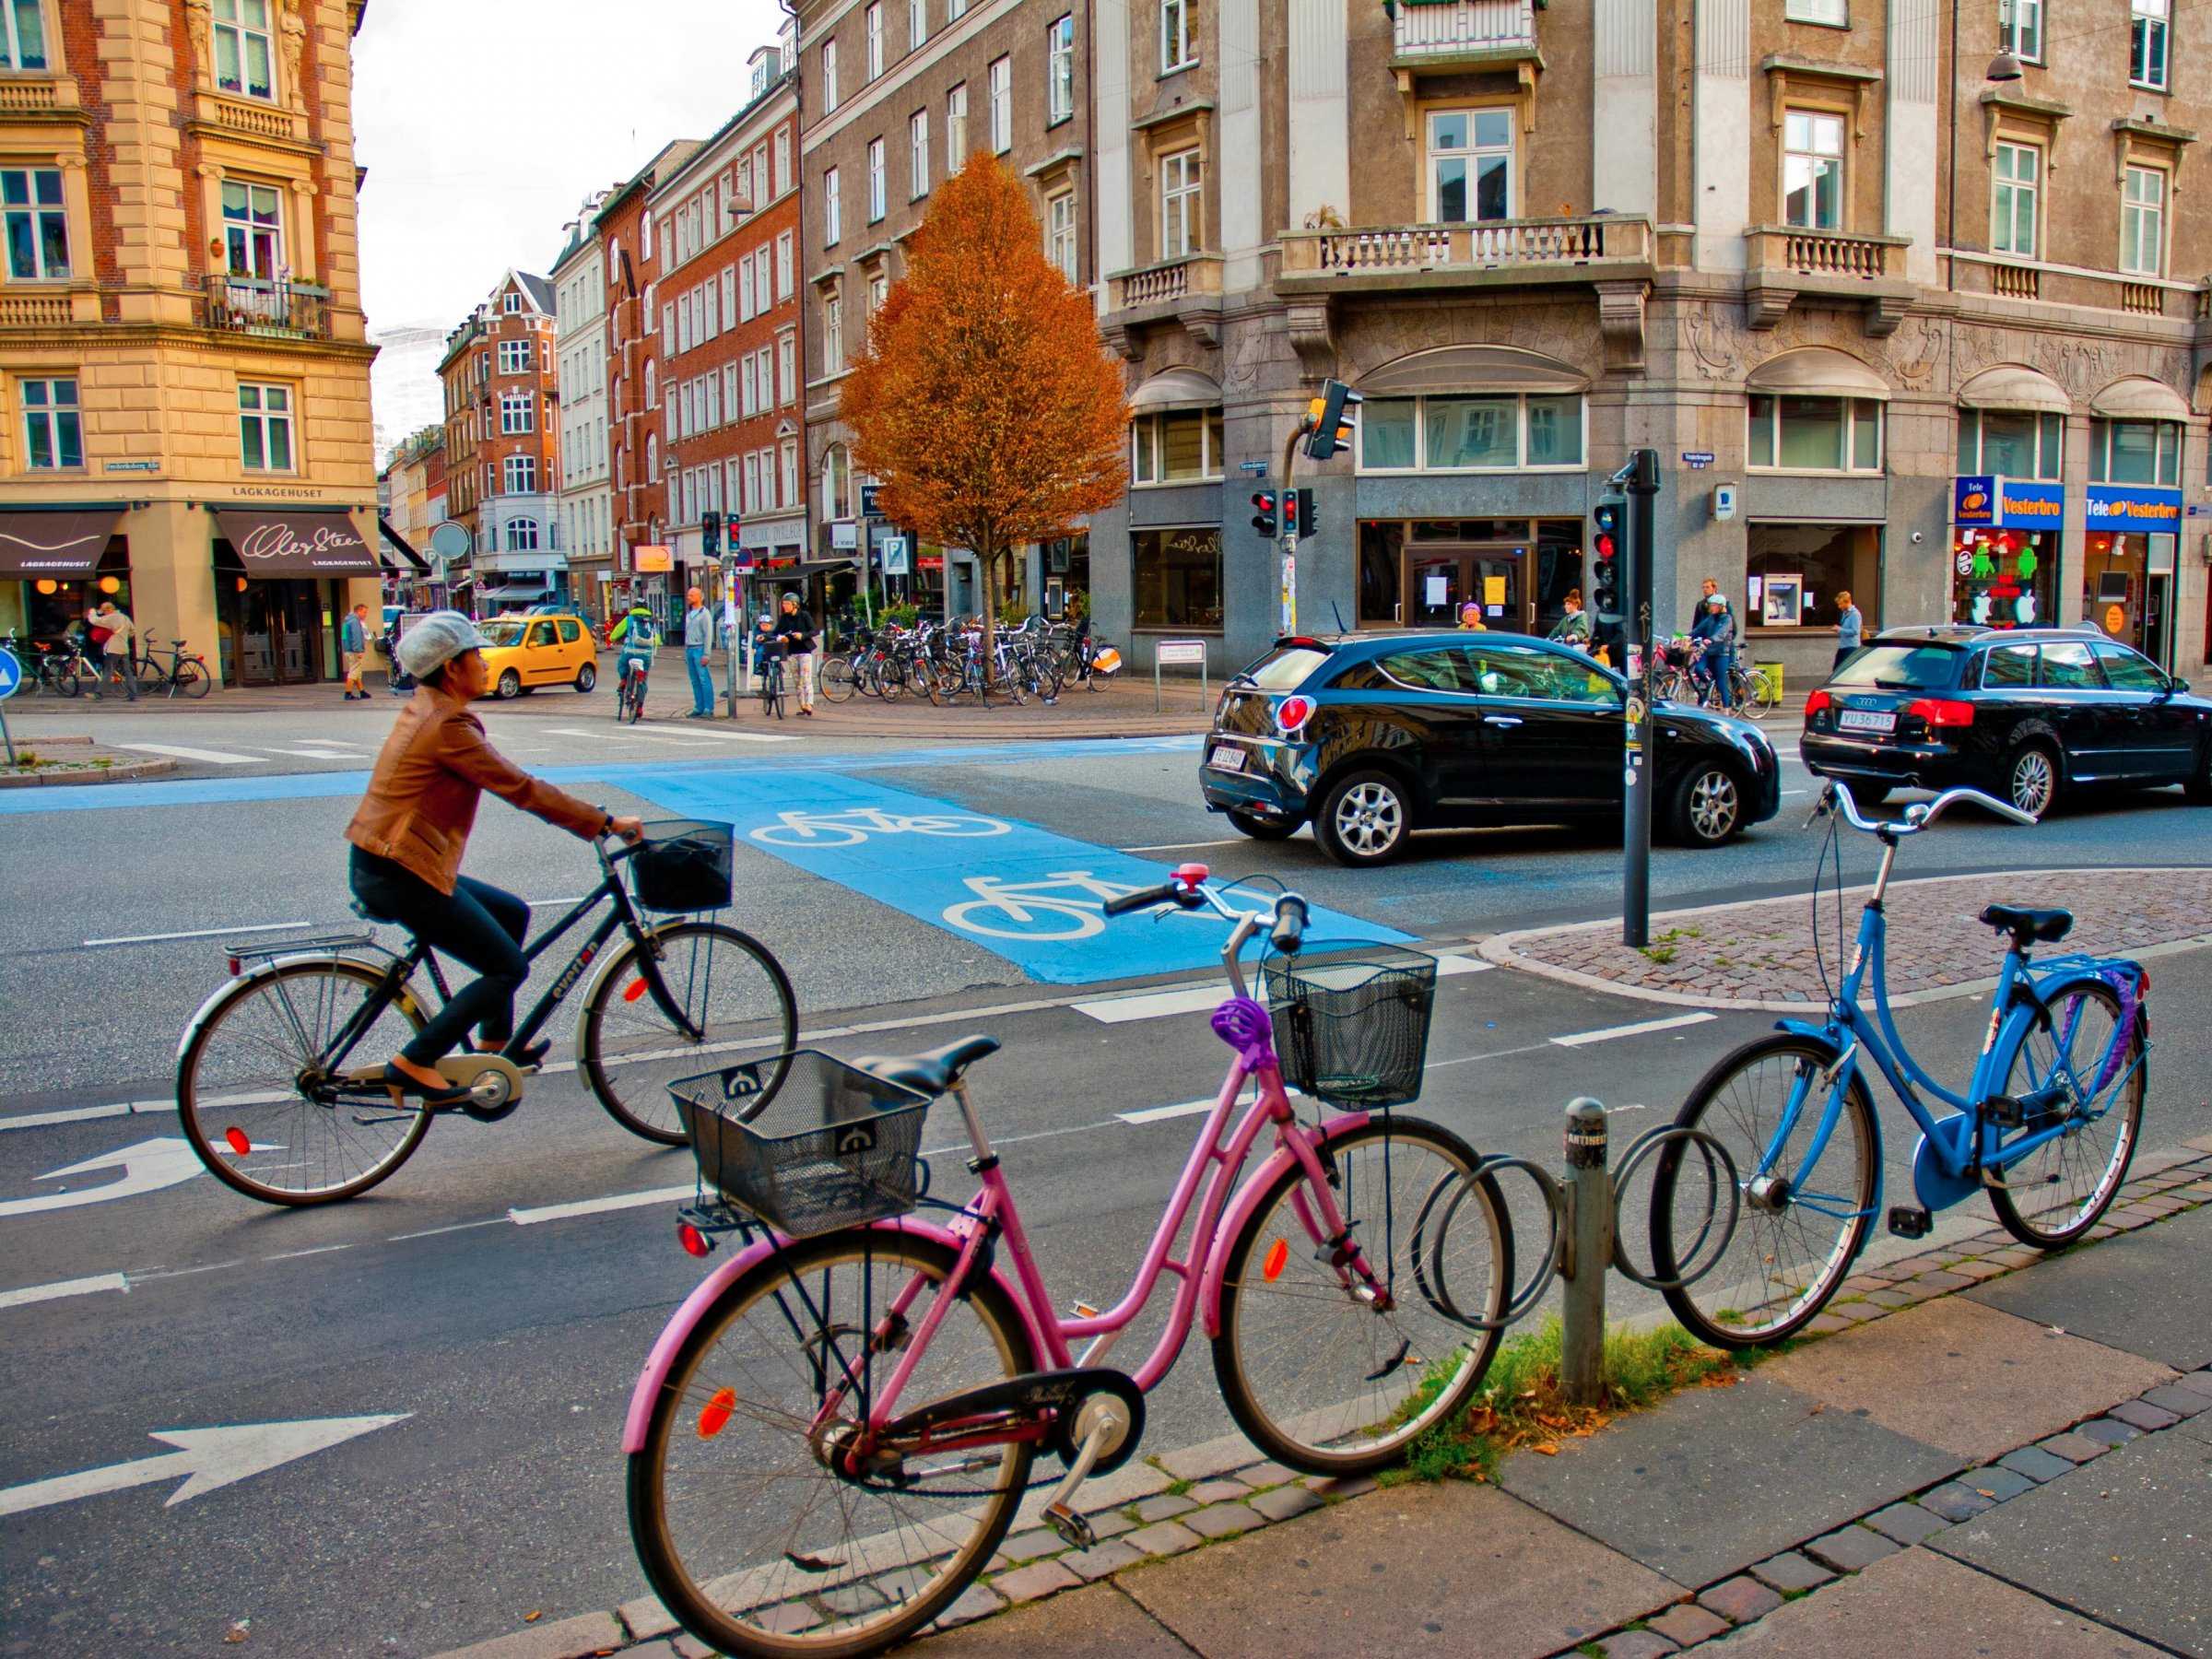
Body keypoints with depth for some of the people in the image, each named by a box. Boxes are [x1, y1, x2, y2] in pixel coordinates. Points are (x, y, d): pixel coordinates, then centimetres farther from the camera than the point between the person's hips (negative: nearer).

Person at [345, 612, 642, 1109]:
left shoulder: (425, 710, 13)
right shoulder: (448, 726, -18)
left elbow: (509, 783, 18)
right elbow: (521, 789, -19)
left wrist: (589, 817, 16)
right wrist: (606, 822, -13)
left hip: (385, 866, 10)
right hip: (398, 876, -10)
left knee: (512, 914, 20)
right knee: (509, 967, -3)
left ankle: (495, 1040, 28)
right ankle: (413, 1064, -2)